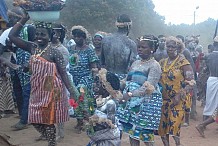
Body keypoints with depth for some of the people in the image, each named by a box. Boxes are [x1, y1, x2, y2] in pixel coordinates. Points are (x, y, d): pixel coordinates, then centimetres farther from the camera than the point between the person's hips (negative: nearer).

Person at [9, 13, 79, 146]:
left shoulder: (55, 51, -12)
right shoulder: (32, 47, 3)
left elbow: (63, 72, -11)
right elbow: (12, 36, 0)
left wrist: (71, 90, -18)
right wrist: (25, 18, -5)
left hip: (51, 90, -6)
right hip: (37, 90, 6)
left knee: (48, 120, 3)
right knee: (35, 119, 13)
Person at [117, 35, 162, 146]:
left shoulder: (154, 65, -10)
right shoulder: (135, 63, 14)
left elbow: (148, 88, -21)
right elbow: (127, 81, 17)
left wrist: (130, 94, -30)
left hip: (146, 103, -7)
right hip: (132, 102, 7)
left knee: (146, 134, -3)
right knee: (131, 131, 10)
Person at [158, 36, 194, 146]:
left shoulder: (183, 62, -6)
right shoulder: (162, 63, 11)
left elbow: (190, 81, -11)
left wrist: (179, 96, -19)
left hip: (177, 101, -5)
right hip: (164, 99, 5)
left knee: (174, 126, -9)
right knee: (162, 126, 7)